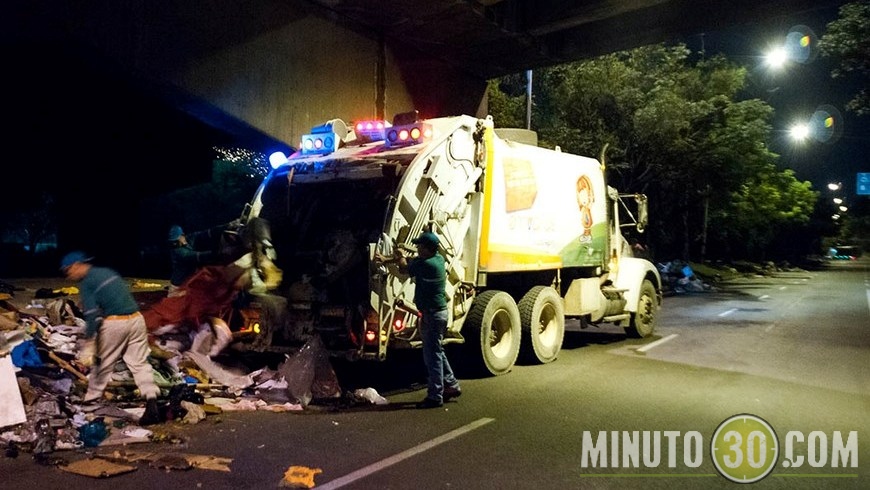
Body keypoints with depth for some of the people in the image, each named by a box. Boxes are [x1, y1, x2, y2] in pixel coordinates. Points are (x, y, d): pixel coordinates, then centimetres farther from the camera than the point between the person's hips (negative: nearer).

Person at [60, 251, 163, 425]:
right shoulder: (107, 271, 17)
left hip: (114, 324, -6)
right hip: (136, 318, 6)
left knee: (102, 364, 14)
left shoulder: (86, 283, -5)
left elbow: (92, 316, -13)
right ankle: (152, 403, -3)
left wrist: (89, 347, -12)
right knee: (140, 363, 6)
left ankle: (91, 401, 28)